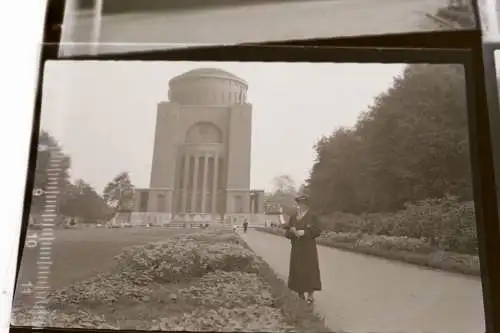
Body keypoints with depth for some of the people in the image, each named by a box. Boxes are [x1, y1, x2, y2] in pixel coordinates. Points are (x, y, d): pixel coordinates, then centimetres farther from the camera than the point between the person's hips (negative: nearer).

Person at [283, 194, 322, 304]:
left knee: (310, 271, -2)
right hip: (296, 249, 4)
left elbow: (317, 231, -9)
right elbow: (287, 234, 9)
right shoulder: (293, 217, 10)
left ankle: (310, 296, 7)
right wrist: (291, 231, -14)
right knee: (297, 271, 5)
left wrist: (304, 232, -18)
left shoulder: (313, 216, -1)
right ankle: (301, 294, 18)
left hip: (309, 249, -4)